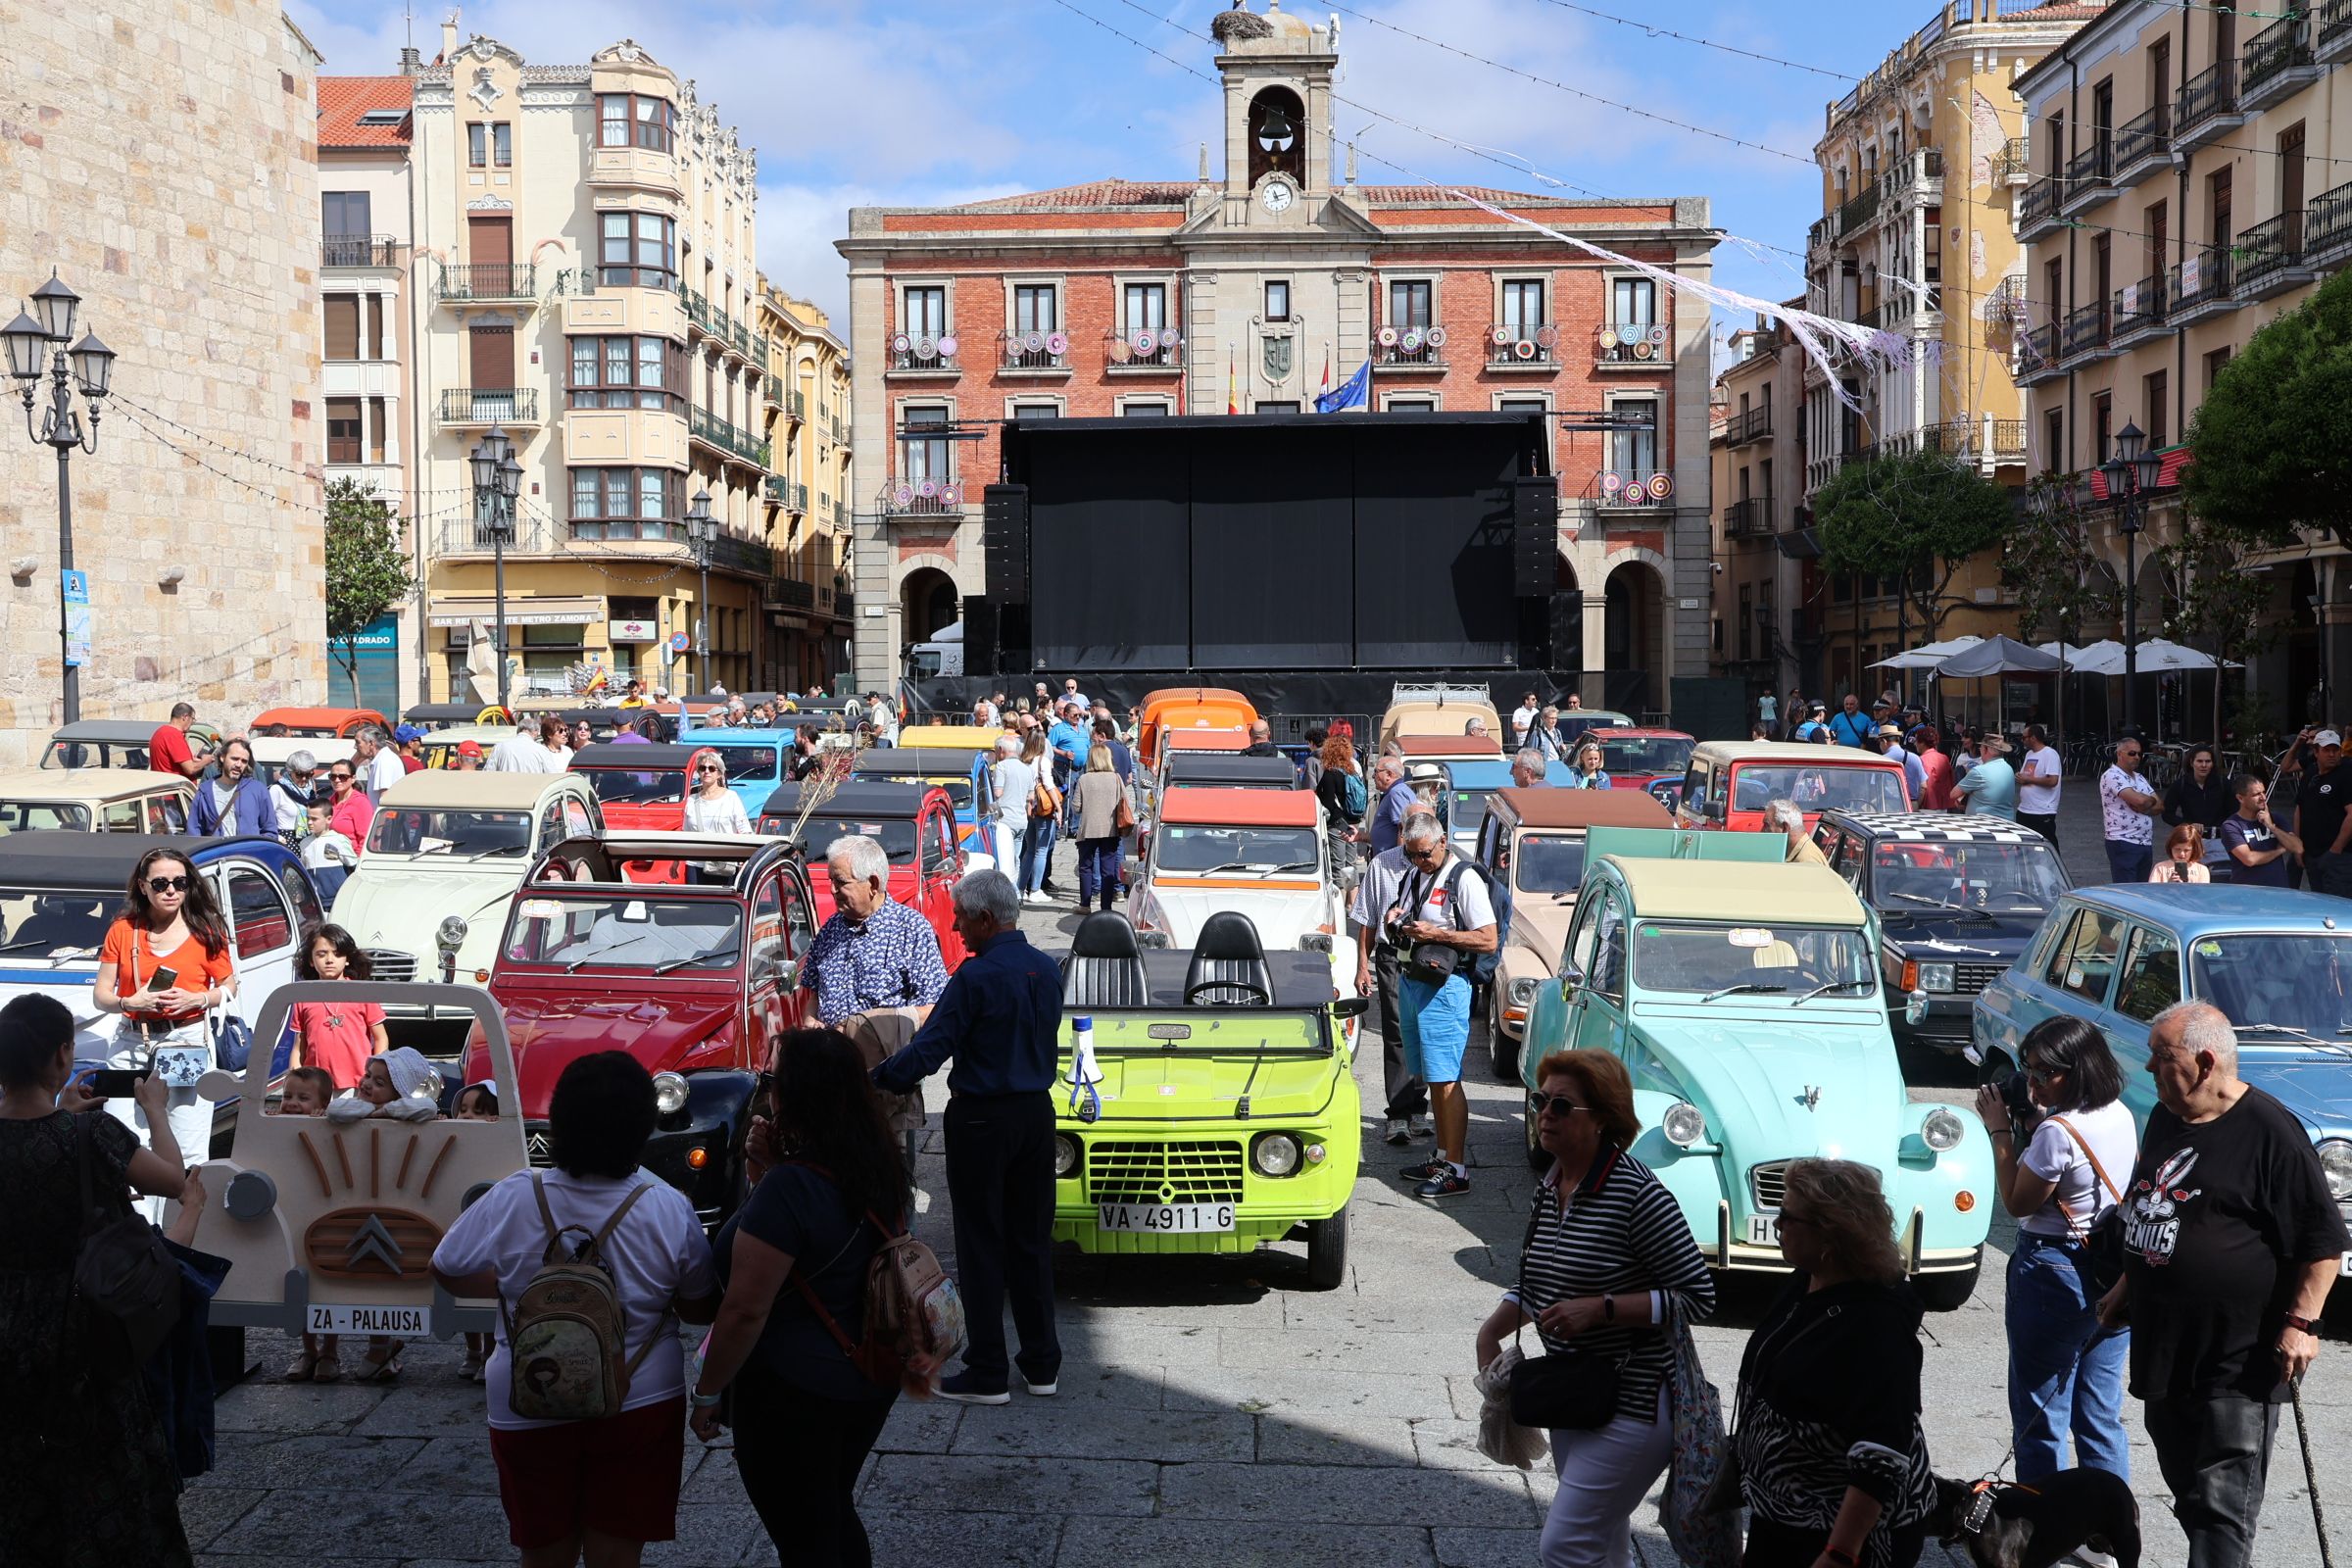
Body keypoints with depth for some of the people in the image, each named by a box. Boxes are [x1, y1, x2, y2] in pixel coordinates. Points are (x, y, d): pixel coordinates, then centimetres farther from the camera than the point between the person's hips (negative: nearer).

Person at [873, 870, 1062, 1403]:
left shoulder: (976, 976, -18)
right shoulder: (1047, 971, 5)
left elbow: (930, 1048, -20)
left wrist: (874, 1081, -9)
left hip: (981, 1119, -7)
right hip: (1036, 1112, 7)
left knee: (981, 1244, 2)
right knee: (1032, 1239, 13)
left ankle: (986, 1373, 6)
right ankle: (1041, 1364, 19)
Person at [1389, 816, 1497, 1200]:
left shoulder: (1464, 879, -10)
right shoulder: (1414, 874, 14)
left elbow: (1488, 940, -14)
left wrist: (1437, 934, -21)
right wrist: (1395, 919, 4)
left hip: (1444, 986, -8)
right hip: (1410, 981, 8)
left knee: (1445, 1079, -8)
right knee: (1430, 1078, 13)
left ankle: (1457, 1171, -5)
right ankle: (1442, 1156, 21)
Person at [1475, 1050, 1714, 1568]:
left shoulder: (1636, 1192, -20)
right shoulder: (1549, 1188, 5)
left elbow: (1698, 1295, -18)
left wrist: (1600, 1309, -24)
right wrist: (1492, 1330, 1)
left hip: (1633, 1404, -8)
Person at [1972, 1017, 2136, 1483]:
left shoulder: (2058, 1132, -23)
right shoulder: (2121, 1115, 3)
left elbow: (2017, 1201, -12)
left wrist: (2001, 1130, -8)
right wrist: (2036, 1120, 6)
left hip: (2054, 1275, -8)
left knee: (2040, 1418, 4)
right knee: (2102, 1415, 17)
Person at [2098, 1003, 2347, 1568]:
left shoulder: (2268, 1131, -15)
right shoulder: (2165, 1117, 10)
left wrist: (2301, 1321, -17)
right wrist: (2127, 1286, 22)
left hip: (2238, 1356, -8)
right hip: (2164, 1344, 8)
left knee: (2222, 1505, -4)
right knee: (2185, 1488, 18)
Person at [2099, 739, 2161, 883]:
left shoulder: (2140, 778, 18)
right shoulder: (2112, 776, -10)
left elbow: (2160, 806, 11)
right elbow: (2139, 800, -23)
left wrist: (2143, 808, -11)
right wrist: (2152, 800, 0)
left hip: (2145, 843, 8)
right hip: (2123, 843, -8)